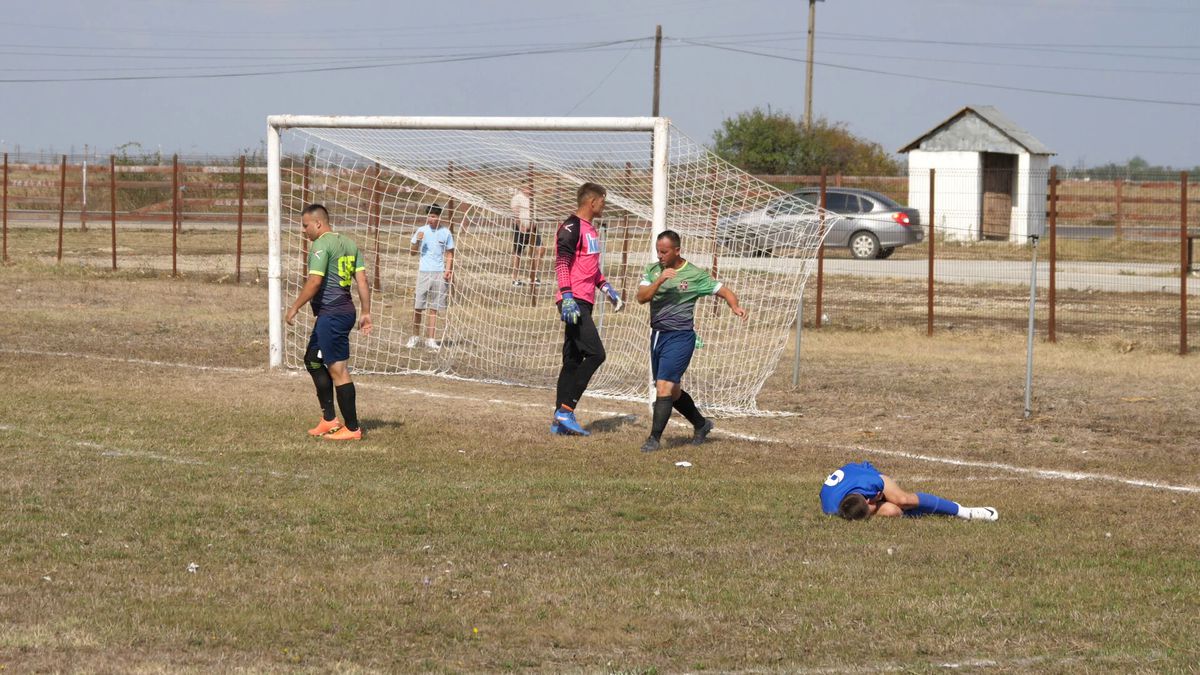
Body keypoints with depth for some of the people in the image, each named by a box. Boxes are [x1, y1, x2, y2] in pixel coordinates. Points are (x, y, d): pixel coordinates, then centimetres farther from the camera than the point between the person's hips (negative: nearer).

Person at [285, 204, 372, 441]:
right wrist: (366, 313, 14)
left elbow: (314, 281, -19)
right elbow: (362, 280, 12)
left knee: (338, 368, -6)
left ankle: (352, 428, -4)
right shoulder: (349, 244, 15)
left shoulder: (321, 245, -12)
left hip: (331, 313, -10)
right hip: (345, 310, 10)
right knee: (312, 360, 20)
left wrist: (294, 308, -11)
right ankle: (329, 419, 21)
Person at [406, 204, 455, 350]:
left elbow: (450, 254, 7)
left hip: (439, 273, 0)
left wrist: (448, 270, -7)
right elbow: (412, 252, 7)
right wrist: (417, 241, -12)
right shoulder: (421, 231, 5)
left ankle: (430, 339, 6)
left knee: (434, 308, 2)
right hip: (423, 271, 0)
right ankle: (415, 337, 10)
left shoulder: (446, 233, 3)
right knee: (418, 307, -2)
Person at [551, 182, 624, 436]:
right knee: (595, 353, -16)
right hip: (574, 302, -10)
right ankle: (566, 409, -15)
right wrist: (567, 298, -25)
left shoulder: (590, 229, 21)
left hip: (583, 303, 10)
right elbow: (562, 263, -18)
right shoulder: (572, 228, -10)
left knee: (573, 360, 9)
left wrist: (607, 289, 24)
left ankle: (560, 419, 12)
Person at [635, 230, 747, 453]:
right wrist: (659, 281, -22)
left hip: (680, 336, -6)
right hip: (657, 334, 6)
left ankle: (654, 438, -12)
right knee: (672, 390, 16)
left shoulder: (694, 275, -6)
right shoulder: (653, 271, 6)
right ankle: (701, 424, 36)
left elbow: (724, 291, -1)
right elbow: (641, 297, -7)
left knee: (664, 386, -16)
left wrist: (735, 307, -22)